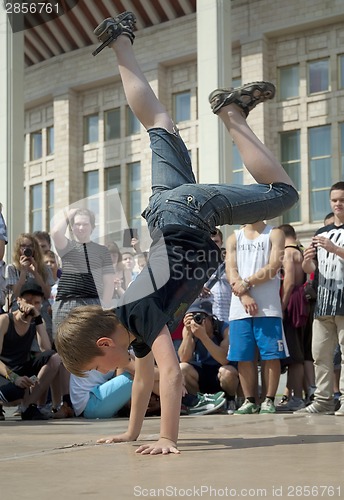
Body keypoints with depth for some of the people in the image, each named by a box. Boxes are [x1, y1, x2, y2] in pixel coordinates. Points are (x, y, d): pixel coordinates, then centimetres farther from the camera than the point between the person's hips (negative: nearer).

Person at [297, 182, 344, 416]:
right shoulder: (322, 233, 19)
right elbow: (310, 269, 20)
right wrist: (307, 261, -1)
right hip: (323, 303, 6)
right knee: (320, 354, 5)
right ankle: (323, 399, 11)